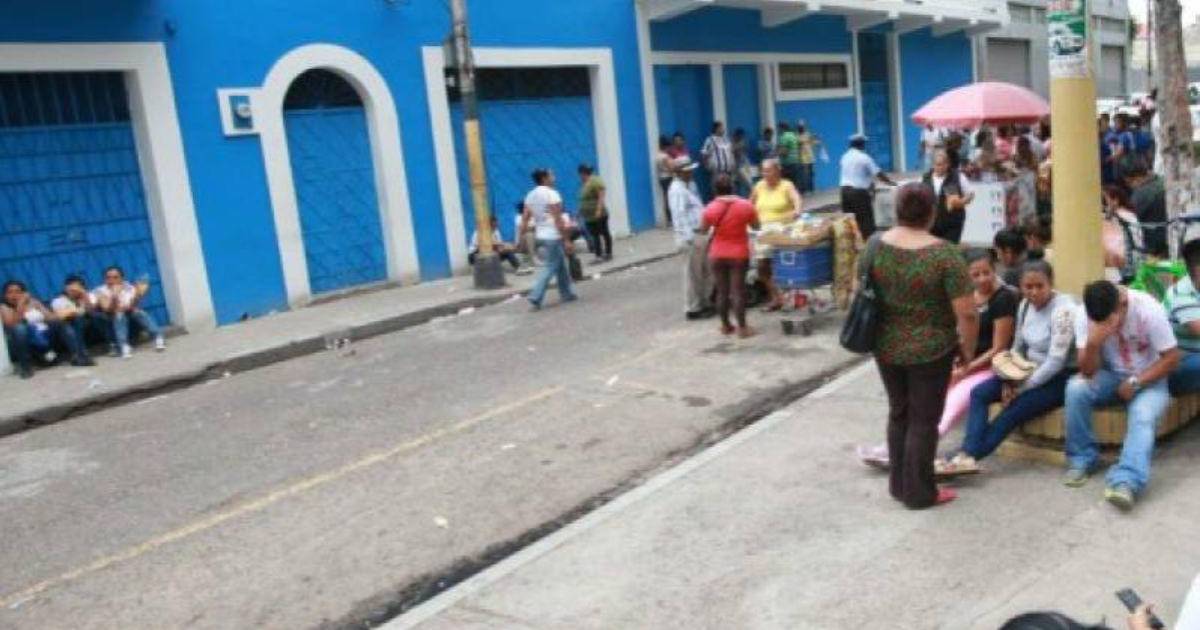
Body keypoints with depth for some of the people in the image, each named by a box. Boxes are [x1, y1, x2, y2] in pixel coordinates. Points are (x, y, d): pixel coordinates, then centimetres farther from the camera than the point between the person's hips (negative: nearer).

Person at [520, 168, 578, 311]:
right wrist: (567, 240, -14)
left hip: (541, 235, 8)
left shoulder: (530, 196, 9)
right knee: (549, 267, -5)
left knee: (561, 265, 20)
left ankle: (566, 293, 27)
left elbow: (524, 220, 6)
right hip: (553, 236, -8)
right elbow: (558, 220, -17)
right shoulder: (552, 194, -13)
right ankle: (535, 297, -13)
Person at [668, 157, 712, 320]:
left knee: (706, 271, 16)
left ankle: (704, 303, 28)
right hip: (690, 236, -10)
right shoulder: (677, 190, -16)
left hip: (701, 233, 10)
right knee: (692, 274, -1)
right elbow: (680, 215, -22)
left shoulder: (691, 185, 14)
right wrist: (690, 238, -26)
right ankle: (692, 308, 9)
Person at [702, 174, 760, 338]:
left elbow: (703, 229, 3)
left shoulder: (710, 209, -11)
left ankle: (725, 325, 19)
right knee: (738, 290, 2)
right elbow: (756, 226, 3)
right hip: (739, 254, -1)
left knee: (722, 291, 11)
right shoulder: (745, 205, -9)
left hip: (717, 255, 1)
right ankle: (742, 328, 4)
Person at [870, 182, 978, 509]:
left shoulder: (875, 246, -5)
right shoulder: (944, 254, -18)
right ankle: (919, 493, 18)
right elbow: (967, 313, -18)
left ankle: (898, 484, 28)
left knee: (898, 412, 19)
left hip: (885, 346, 5)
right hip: (929, 350, -4)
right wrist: (968, 348, -2)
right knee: (923, 420, 8)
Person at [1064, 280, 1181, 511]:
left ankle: (1125, 482, -48)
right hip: (1111, 376, 2)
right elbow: (1088, 372, -18)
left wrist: (1135, 382, -25)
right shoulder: (1084, 316, -17)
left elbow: (1171, 358, -15)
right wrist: (1092, 343, -38)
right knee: (1076, 388, -28)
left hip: (1148, 379, -2)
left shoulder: (1149, 310, -23)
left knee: (1142, 416, -32)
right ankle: (1081, 459, -15)